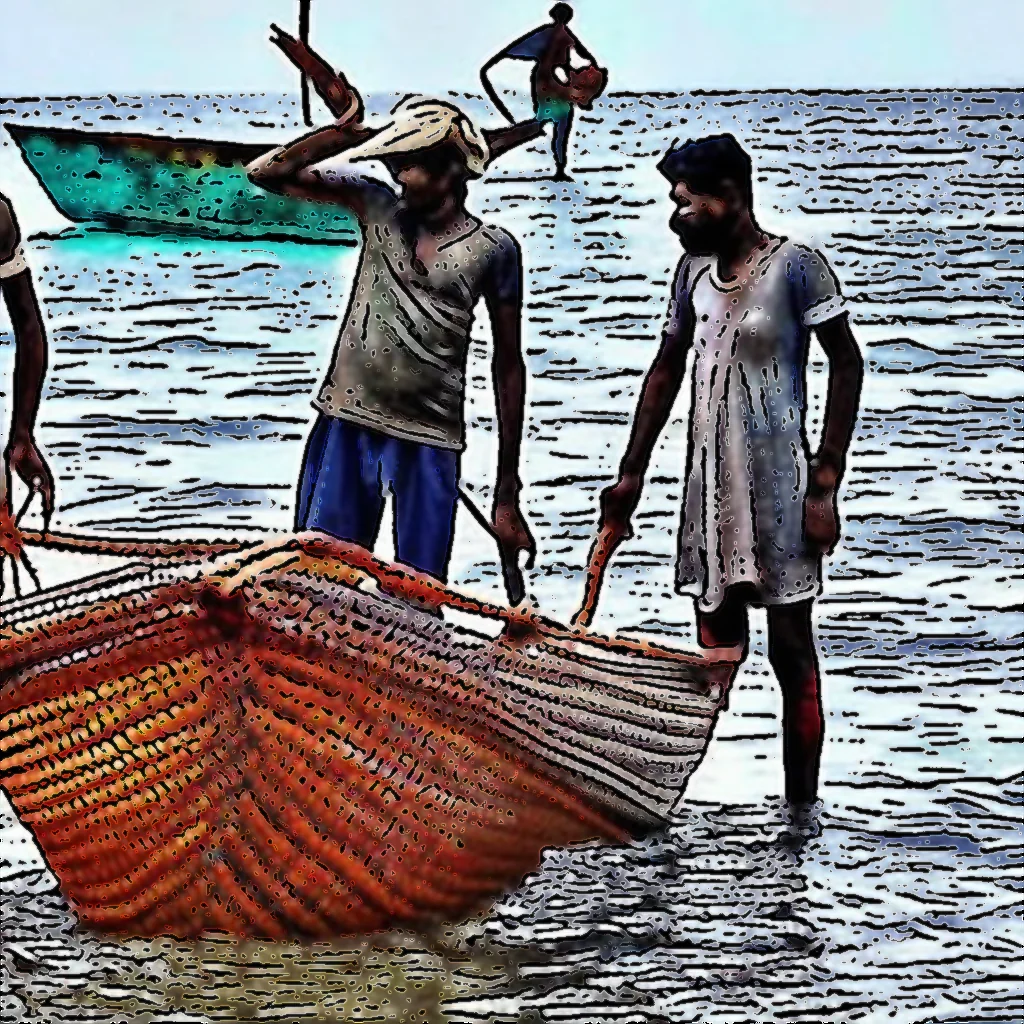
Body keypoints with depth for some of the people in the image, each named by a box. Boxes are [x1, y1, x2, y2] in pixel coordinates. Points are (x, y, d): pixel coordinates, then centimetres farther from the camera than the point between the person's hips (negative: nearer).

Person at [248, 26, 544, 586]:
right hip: (346, 425, 2)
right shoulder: (377, 207, 2)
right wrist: (346, 130, -11)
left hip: (429, 441, -2)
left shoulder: (493, 250, -3)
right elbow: (267, 173, 0)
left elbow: (508, 367, 3)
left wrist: (507, 491, 2)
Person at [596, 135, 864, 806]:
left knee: (790, 646, -2)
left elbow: (847, 365, -9)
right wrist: (632, 474, 17)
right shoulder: (695, 270, 11)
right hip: (709, 485, 6)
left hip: (778, 486, -6)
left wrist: (825, 485, -13)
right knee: (715, 647, 8)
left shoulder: (795, 266, -9)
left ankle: (801, 807, 2)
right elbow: (666, 371, 19)